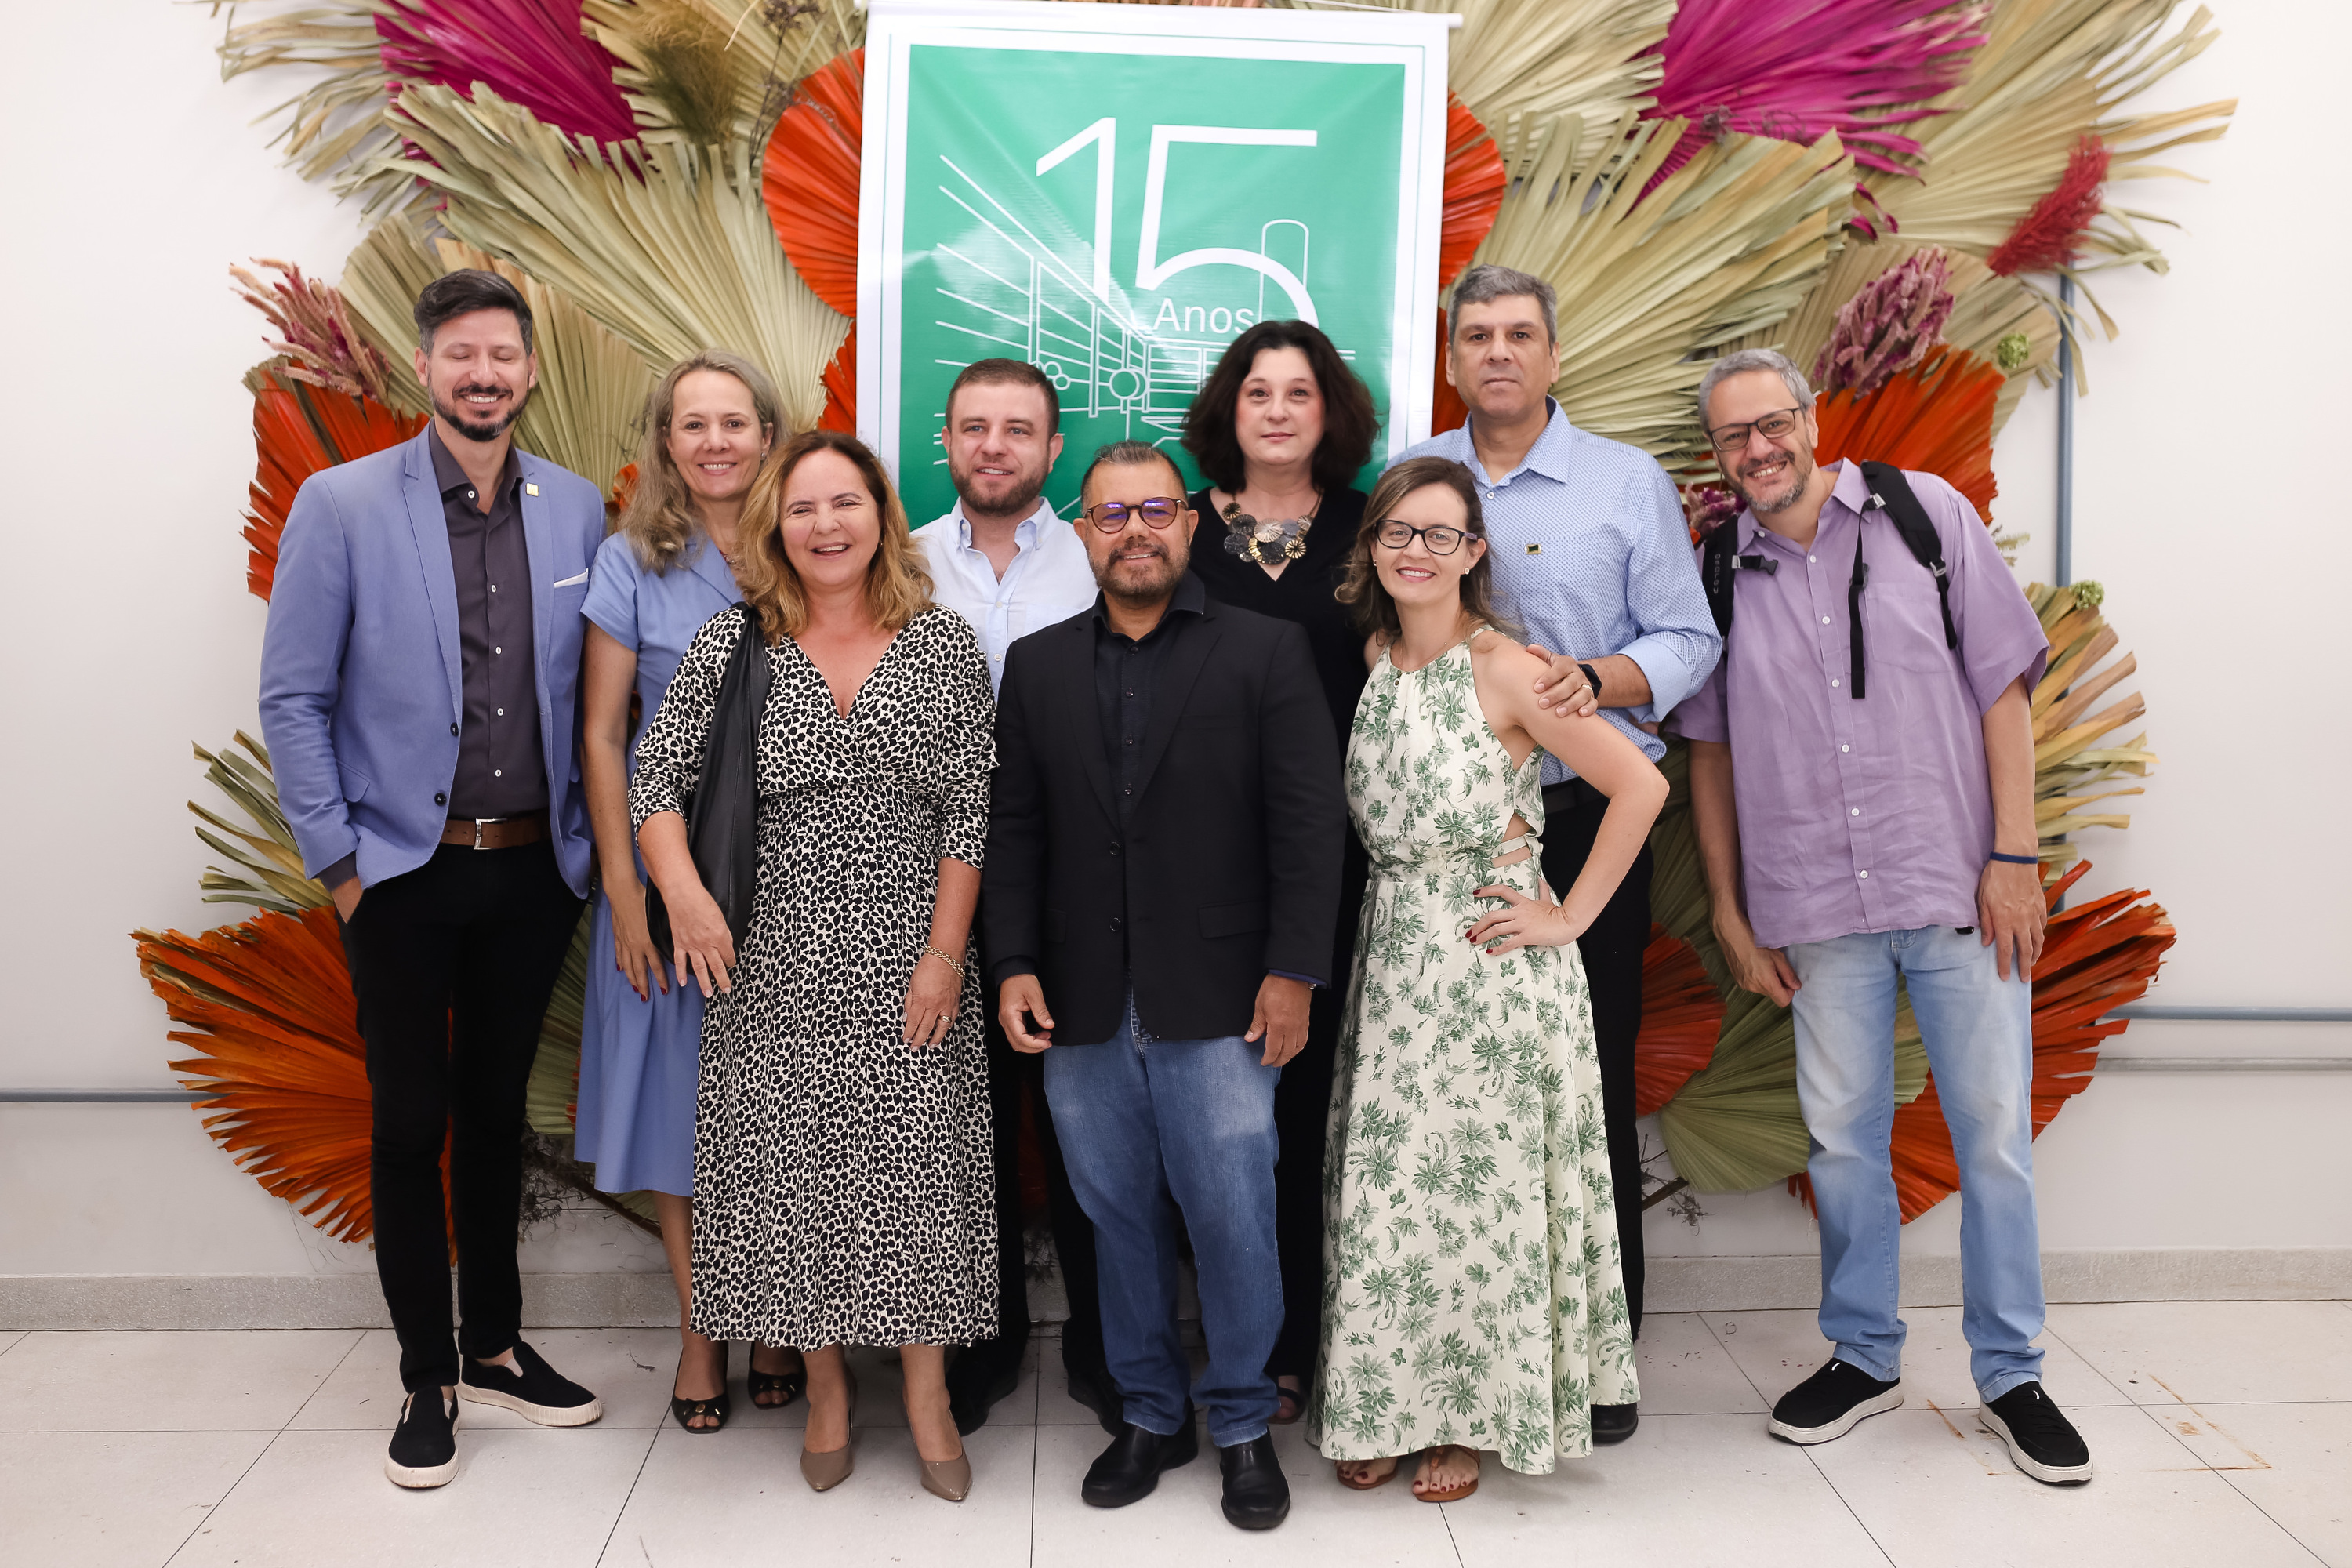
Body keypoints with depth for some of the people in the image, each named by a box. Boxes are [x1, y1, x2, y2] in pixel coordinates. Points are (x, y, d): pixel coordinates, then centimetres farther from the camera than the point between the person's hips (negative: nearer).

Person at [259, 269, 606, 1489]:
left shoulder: (578, 510, 3)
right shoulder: (341, 505, -5)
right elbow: (292, 698, -4)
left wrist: (589, 838, 4)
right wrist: (337, 861, -7)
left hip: (532, 870, 3)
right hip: (403, 872, -2)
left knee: (497, 1111, 15)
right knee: (410, 1123, 6)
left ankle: (494, 1345, 31)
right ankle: (426, 1378, 22)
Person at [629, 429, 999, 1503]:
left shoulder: (944, 646, 0)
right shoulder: (729, 647, 1)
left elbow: (970, 808, -2)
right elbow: (656, 778, 5)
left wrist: (946, 952, -7)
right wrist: (683, 892, -12)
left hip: (911, 967, 0)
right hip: (776, 966, 1)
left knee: (919, 1165, 3)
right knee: (794, 1165, 7)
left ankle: (927, 1396, 20)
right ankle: (826, 1388, 27)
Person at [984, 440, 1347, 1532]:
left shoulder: (1265, 652, 1)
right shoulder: (1037, 666, 11)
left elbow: (1309, 820, -4)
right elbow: (1012, 828, 9)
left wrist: (1293, 971, -9)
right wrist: (1013, 965, 0)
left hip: (1218, 1003, -3)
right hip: (1080, 1008, 3)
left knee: (1232, 1222, 3)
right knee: (1119, 1219, 12)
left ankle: (1242, 1426, 23)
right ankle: (1151, 1413, 30)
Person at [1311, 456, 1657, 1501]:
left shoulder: (1504, 670, -10)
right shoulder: (1366, 661, 7)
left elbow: (1640, 787, -12)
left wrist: (1571, 915, -10)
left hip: (1492, 962, -5)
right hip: (1392, 956, 5)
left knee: (1478, 1188, 4)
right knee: (1382, 1190, 9)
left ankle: (1472, 1417, 22)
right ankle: (1385, 1407, 24)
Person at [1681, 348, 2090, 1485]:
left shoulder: (1925, 514, 1)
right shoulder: (1720, 572, 4)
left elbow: (2004, 683, 0)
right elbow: (1712, 753, 9)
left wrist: (2014, 855, -6)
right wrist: (1729, 911, 7)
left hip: (1958, 887, -1)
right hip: (1818, 909, 1)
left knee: (1995, 1135, 4)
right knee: (1842, 1138, 9)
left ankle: (2011, 1373, 21)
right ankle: (1863, 1357, 27)